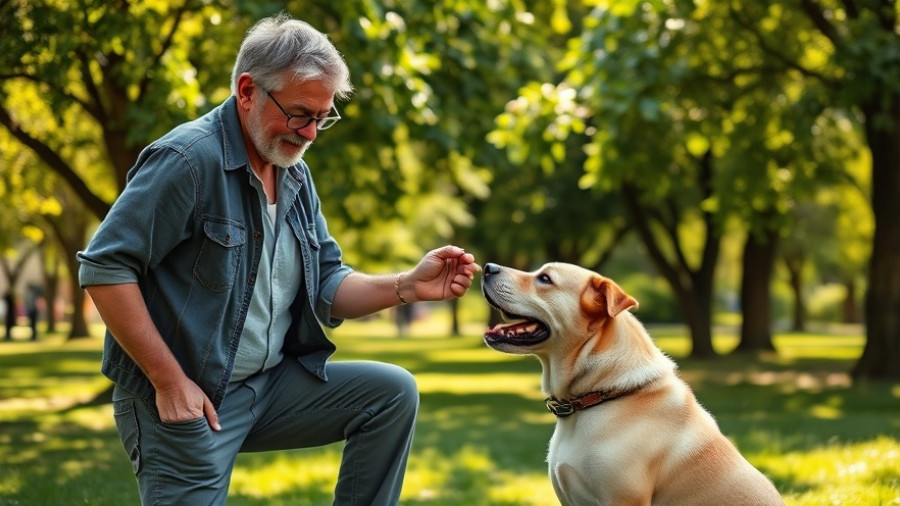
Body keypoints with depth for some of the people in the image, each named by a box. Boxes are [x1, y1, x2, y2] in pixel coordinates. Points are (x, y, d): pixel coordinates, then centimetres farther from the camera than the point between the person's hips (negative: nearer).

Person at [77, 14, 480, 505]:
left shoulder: (295, 177, 9)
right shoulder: (188, 159, -17)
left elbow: (325, 287, 12)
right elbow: (104, 268, -21)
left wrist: (407, 287, -7)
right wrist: (169, 382, -21)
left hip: (270, 386, 7)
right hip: (181, 401, -7)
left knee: (393, 392, -1)